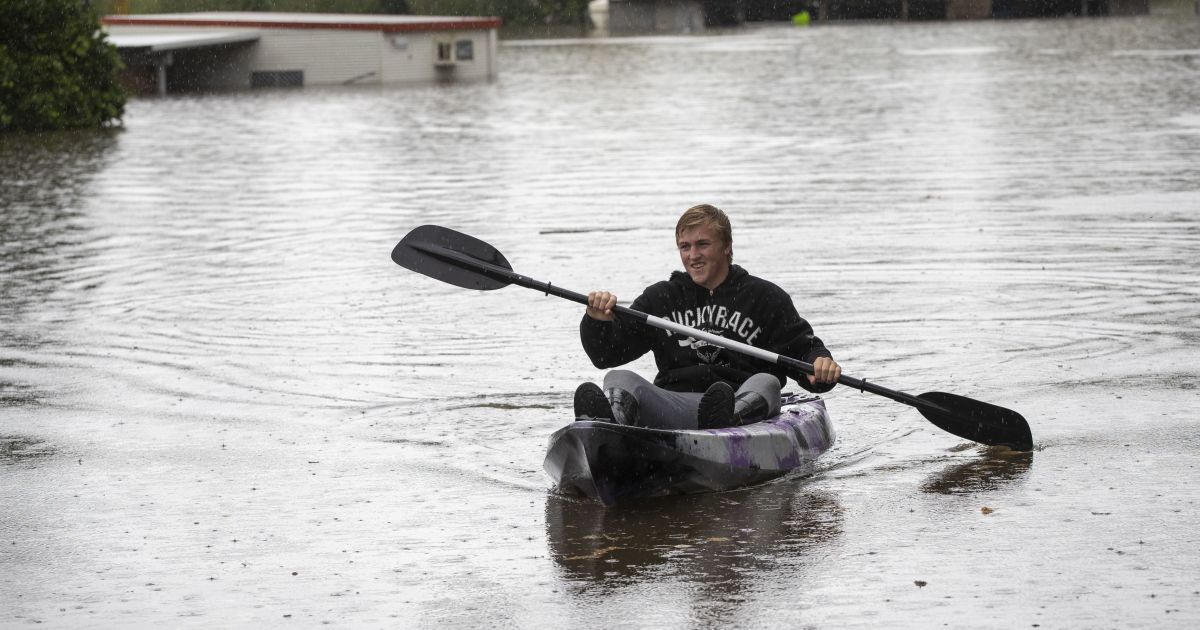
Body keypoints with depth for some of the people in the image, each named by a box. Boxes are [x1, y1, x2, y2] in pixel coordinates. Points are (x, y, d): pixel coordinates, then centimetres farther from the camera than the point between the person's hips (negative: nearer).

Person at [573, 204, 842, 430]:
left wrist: (820, 361, -16)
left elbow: (802, 348, 8)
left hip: (742, 400, -1)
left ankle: (727, 422, -65)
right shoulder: (659, 298, 19)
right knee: (619, 379, -20)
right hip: (671, 407, 2)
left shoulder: (765, 298, 12)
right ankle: (609, 418, -58)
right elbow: (606, 355, 15)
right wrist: (597, 321, -7)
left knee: (765, 383, -30)